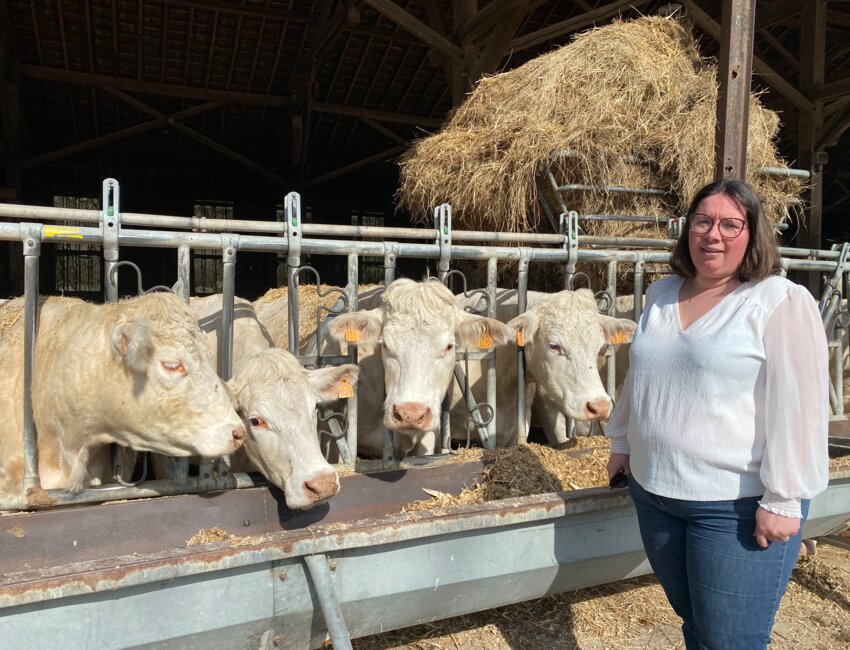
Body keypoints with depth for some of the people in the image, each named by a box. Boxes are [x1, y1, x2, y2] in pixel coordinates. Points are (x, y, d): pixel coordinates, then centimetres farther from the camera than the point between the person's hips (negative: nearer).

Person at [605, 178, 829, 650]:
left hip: (740, 505, -6)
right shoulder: (662, 294, 8)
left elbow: (797, 408, -16)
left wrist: (783, 499, -18)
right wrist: (622, 443, 19)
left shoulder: (782, 303, -12)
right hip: (653, 493, 6)